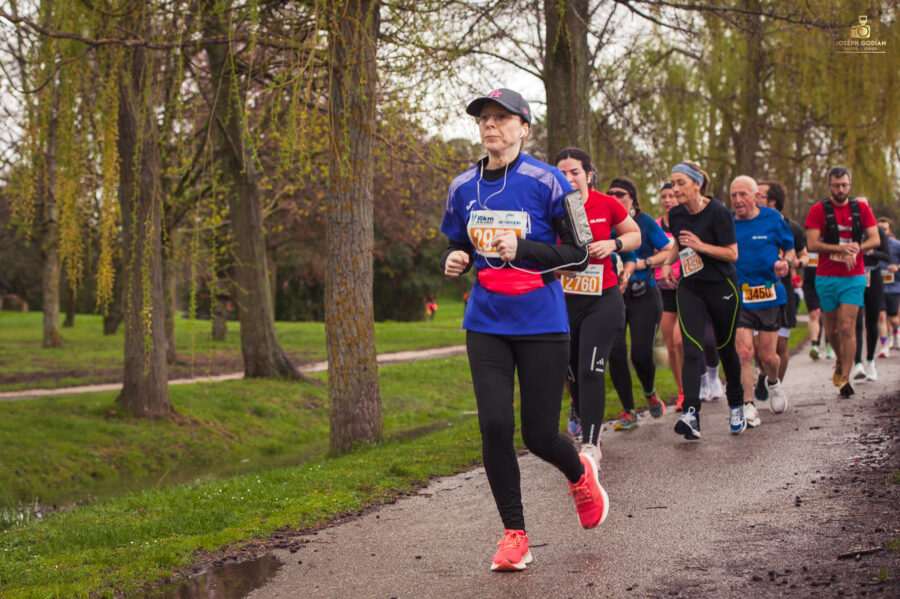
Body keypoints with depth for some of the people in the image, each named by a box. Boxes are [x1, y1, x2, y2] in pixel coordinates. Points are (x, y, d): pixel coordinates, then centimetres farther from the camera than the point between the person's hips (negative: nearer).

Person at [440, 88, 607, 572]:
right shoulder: (463, 187, 6)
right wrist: (454, 260, -4)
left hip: (541, 324, -3)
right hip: (486, 324, 4)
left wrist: (522, 249, -20)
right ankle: (514, 534, 6)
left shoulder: (546, 182, -8)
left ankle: (580, 474, 38)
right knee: (494, 424, -9)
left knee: (539, 435, 1)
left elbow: (579, 254, -7)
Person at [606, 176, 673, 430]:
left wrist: (644, 263, -12)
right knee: (615, 352, -11)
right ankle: (628, 411, 3)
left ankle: (649, 392, 29)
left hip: (644, 296, -2)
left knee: (641, 354, -6)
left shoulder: (645, 222, -1)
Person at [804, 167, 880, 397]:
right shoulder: (818, 210, -2)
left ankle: (844, 378, -7)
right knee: (831, 329, 10)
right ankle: (840, 360, 38)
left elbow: (875, 239, 3)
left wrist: (857, 247, -16)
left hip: (853, 277, 0)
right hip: (826, 277, 0)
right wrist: (843, 249, -17)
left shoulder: (861, 209, 5)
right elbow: (812, 244, -9)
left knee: (847, 327, -10)